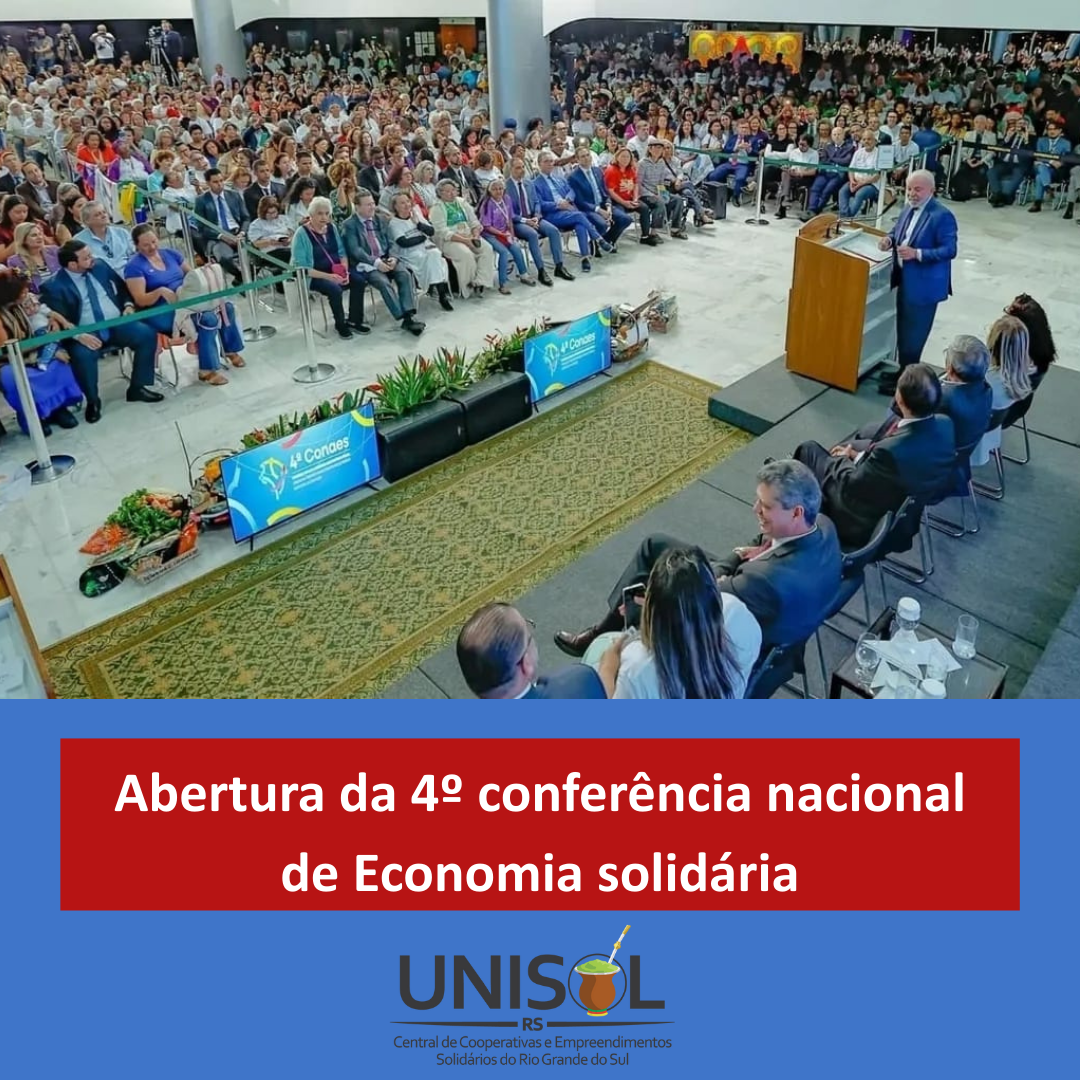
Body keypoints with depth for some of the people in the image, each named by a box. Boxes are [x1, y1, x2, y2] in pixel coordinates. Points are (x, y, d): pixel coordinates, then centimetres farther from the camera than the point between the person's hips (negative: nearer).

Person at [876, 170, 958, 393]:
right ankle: (904, 372, 32)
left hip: (924, 285, -9)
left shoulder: (943, 216, -18)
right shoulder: (909, 209, 6)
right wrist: (889, 239, -4)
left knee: (913, 334, -2)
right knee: (903, 330, 18)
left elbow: (950, 250, -20)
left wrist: (917, 253, -30)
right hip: (905, 280, 9)